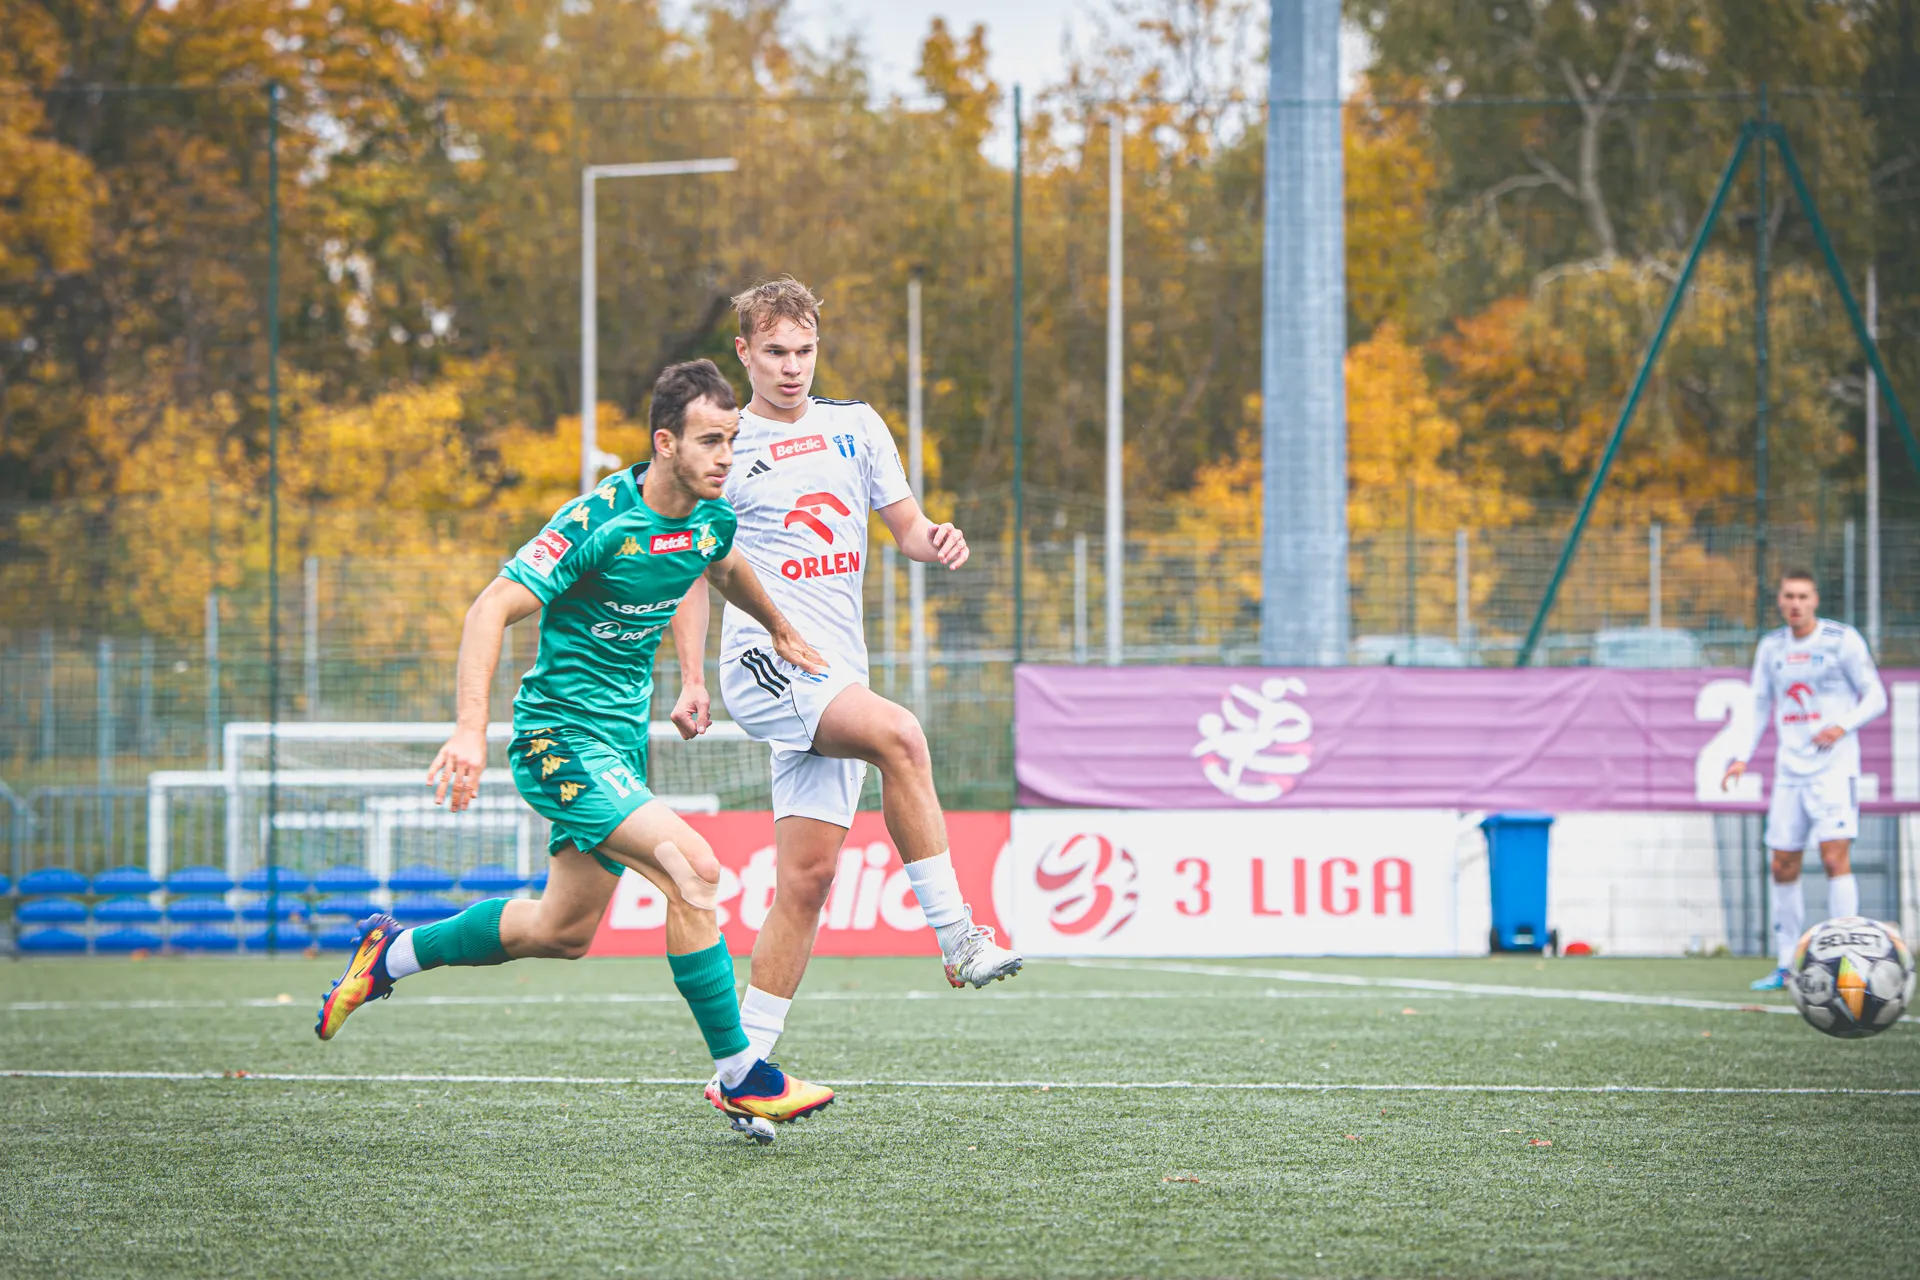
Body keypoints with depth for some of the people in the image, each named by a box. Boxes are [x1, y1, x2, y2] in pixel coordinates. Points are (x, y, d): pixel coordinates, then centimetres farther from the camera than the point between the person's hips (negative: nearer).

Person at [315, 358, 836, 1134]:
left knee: (563, 930, 16)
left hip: (622, 738, 9)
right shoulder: (598, 522, -22)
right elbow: (492, 610, -25)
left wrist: (779, 630, 39)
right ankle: (738, 1077, -15)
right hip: (562, 737, -9)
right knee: (693, 868, -23)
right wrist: (471, 729, -35)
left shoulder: (712, 519, 1)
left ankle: (392, 954, 36)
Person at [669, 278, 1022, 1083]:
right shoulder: (724, 448, 5)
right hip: (763, 656, -5)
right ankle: (957, 939, -30)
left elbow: (905, 525, 19)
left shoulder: (857, 427, 15)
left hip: (837, 675, 5)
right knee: (899, 735, -31)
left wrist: (936, 541, -6)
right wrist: (690, 681, 0)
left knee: (808, 877, -2)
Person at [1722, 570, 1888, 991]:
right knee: (1783, 868, 6)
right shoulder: (1771, 647, 9)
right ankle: (1784, 966, 16)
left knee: (1835, 858, -17)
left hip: (1834, 767, -5)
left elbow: (1875, 697, -2)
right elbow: (1760, 705, 17)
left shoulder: (1842, 640, -4)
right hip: (1790, 772, 5)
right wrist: (1743, 757, 4)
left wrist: (1842, 726, -19)